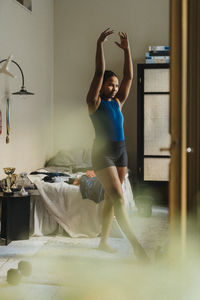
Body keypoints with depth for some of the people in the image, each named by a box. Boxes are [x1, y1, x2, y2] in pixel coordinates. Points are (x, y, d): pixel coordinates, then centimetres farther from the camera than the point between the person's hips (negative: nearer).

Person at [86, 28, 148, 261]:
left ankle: (103, 242, 20)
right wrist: (100, 44, -12)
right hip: (102, 152, -7)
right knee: (118, 199, -14)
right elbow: (99, 72, -12)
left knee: (110, 198, 10)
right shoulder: (95, 102, -3)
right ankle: (136, 246, -17)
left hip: (120, 151, 7)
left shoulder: (118, 102, 13)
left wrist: (127, 50, 5)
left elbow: (129, 76, 9)